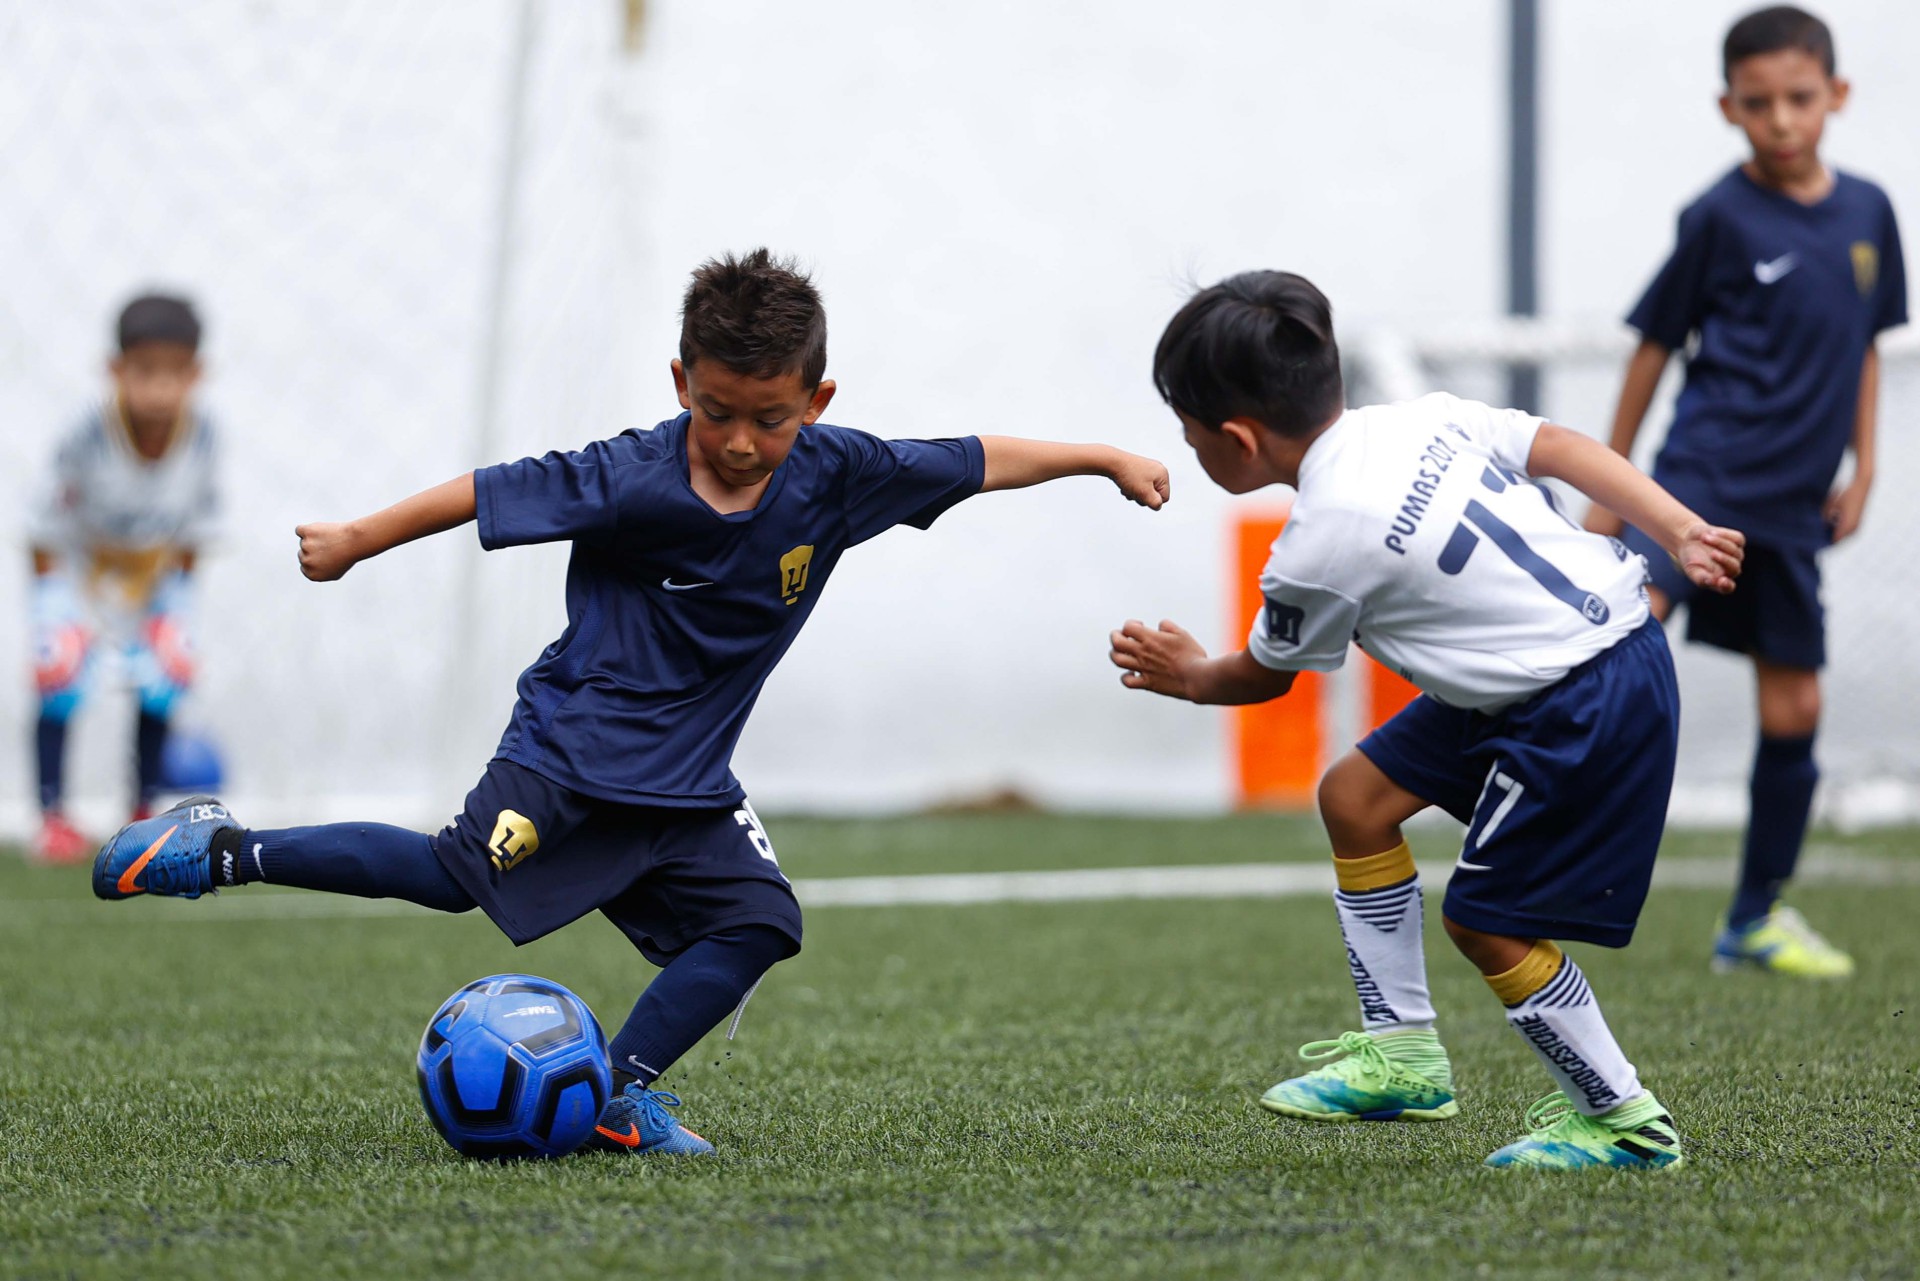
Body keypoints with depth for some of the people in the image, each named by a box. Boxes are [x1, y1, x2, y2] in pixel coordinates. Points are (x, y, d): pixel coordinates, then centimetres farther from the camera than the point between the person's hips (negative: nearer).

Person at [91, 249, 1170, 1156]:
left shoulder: (835, 475, -6)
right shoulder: (630, 481, -18)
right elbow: (491, 495, -11)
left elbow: (975, 463, 3)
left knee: (757, 922, -10)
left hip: (688, 783, 5)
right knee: (460, 875, -17)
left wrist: (1101, 458, 7)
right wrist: (355, 543, -4)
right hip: (575, 738, -5)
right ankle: (229, 851, -6)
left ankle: (623, 1090, -5)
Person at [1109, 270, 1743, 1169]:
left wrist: (1193, 679, 23)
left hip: (1588, 705, -10)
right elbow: (1562, 447, 2)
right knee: (1355, 796, 14)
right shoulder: (1424, 420, 4)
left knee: (1487, 920, -3)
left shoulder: (1319, 548, -17)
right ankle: (1401, 1054, 23)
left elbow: (1267, 675, 2)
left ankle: (1623, 1120, 10)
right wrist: (1682, 532, 0)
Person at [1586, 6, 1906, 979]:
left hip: (1793, 501, 5)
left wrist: (1862, 469, 12)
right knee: (1632, 618, -32)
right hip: (1707, 468, -5)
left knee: (1793, 711, 10)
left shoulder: (1868, 212, 8)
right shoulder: (1721, 217, -5)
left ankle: (1757, 919, 22)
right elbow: (1656, 343, 2)